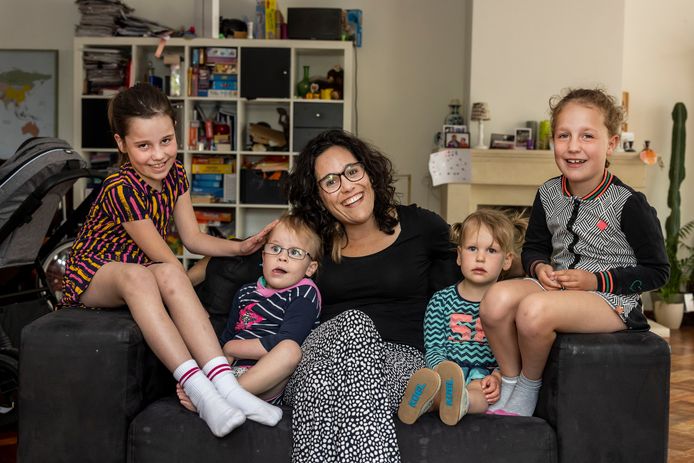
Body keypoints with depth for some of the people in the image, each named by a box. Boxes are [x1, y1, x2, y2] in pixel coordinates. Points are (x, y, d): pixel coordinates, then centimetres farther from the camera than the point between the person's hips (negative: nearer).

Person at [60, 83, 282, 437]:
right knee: (137, 275, -40)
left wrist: (241, 247, -12)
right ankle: (199, 390, -51)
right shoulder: (121, 188, -24)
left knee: (169, 277, -32)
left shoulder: (174, 173, -1)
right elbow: (163, 257, -20)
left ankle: (224, 383, -44)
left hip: (142, 275, 6)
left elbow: (193, 238, 1)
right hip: (93, 274, -5)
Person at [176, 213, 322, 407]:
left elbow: (285, 344, -12)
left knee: (290, 350, -34)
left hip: (266, 386, -6)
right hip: (231, 371, 6)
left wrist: (232, 347, -2)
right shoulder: (246, 292, 20)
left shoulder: (304, 294, 1)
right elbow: (226, 338, 18)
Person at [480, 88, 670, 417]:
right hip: (557, 287, 5)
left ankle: (529, 387, -5)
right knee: (497, 299, -27)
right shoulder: (549, 195, 4)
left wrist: (596, 280, -14)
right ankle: (509, 382, -5)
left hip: (612, 300, -5)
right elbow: (534, 247, 20)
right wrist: (539, 267, -5)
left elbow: (657, 271, -5)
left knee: (534, 310, -34)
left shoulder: (628, 204, -11)